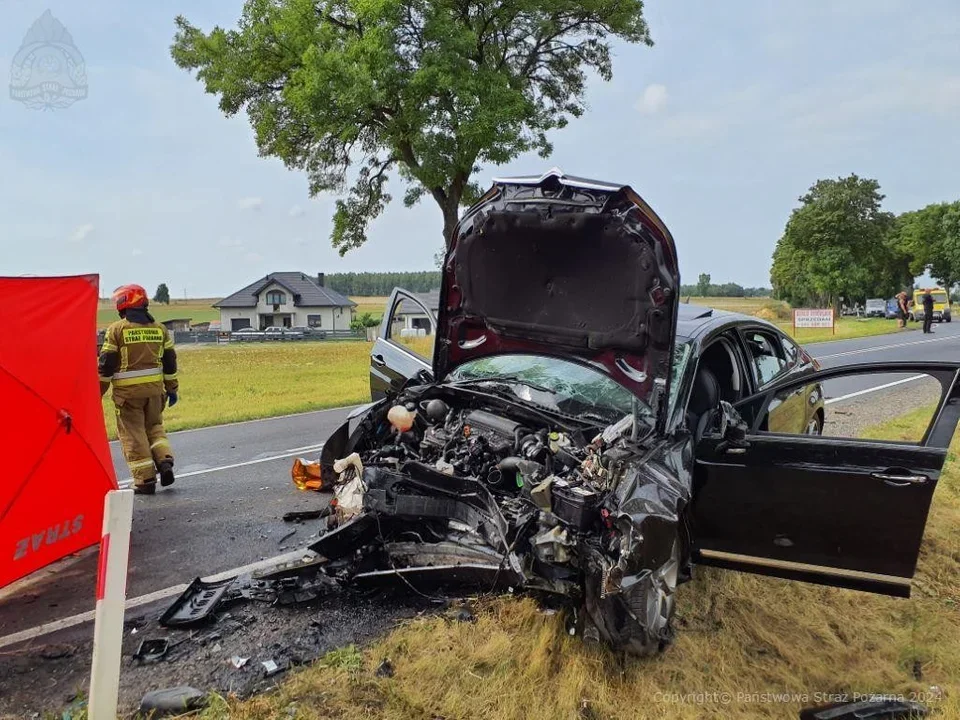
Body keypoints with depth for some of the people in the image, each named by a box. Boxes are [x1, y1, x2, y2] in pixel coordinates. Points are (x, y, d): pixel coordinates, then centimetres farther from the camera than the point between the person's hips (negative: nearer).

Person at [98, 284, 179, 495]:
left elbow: (106, 365, -5)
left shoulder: (116, 330, -6)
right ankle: (165, 462, 1)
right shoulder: (159, 329, 7)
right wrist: (172, 389, 17)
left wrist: (98, 392, 3)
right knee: (154, 427, 20)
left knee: (133, 434, 3)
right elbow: (170, 362, 10)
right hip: (154, 388, 4)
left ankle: (146, 480, 3)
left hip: (128, 391, -4)